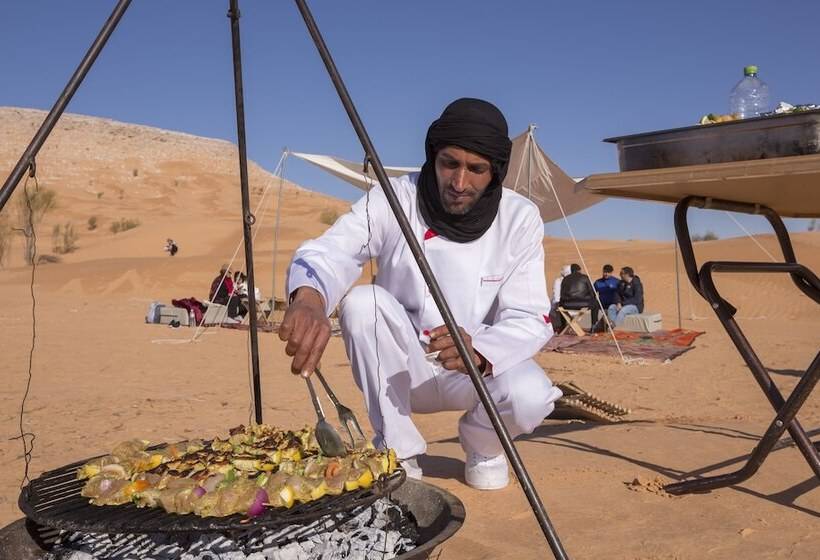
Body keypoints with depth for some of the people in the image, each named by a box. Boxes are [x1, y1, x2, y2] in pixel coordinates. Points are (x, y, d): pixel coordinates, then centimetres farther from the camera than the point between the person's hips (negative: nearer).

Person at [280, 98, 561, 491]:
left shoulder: (520, 218, -13)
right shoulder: (392, 200, -15)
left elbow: (531, 319, -16)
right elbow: (327, 253, -27)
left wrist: (478, 352, -38)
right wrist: (309, 298, -52)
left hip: (482, 365, 0)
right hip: (403, 369, 1)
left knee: (530, 397, -32)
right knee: (363, 302, -29)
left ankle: (483, 446, 7)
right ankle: (397, 452, -10)